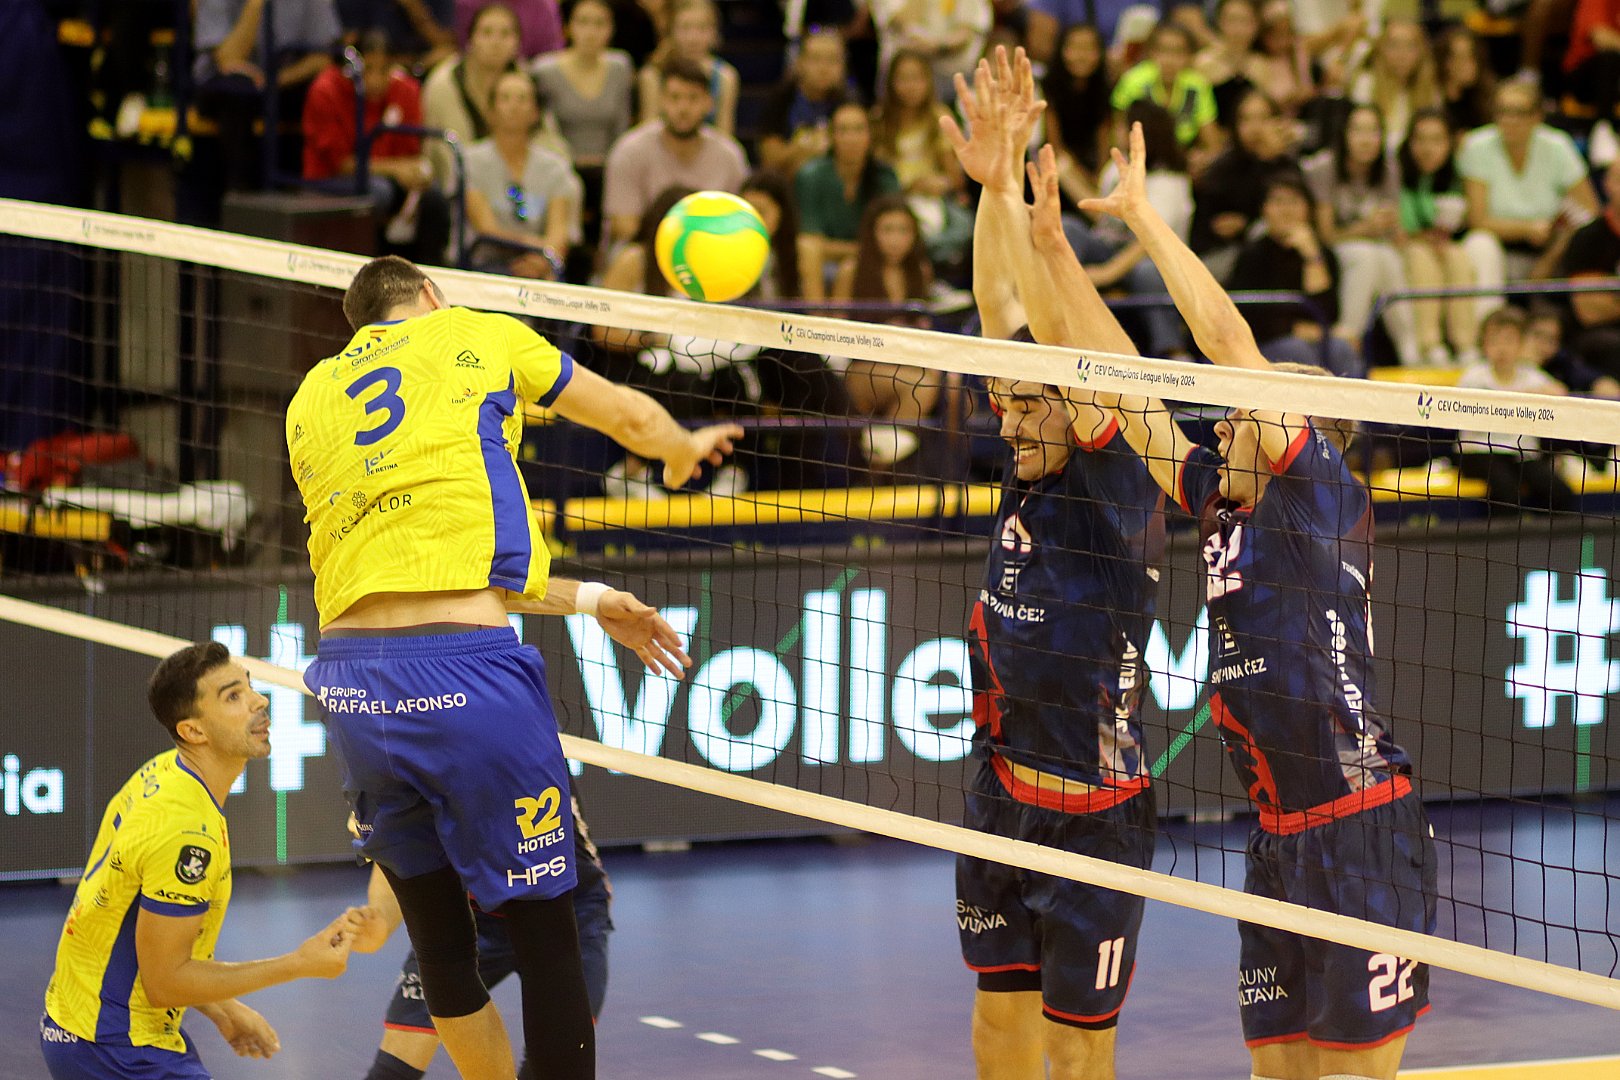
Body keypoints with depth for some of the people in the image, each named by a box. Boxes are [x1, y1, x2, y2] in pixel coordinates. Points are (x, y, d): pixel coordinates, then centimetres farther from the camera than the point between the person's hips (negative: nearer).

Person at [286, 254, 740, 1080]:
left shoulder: (311, 400, 23)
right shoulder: (471, 336, 12)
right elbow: (633, 418, 26)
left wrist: (589, 600, 34)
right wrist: (686, 450, 49)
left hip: (348, 675, 5)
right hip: (463, 672, -5)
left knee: (439, 936, 16)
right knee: (547, 938, 3)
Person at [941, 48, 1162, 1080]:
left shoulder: (1123, 489, -14)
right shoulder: (1032, 477, 4)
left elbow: (1073, 342, -24)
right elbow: (1002, 307, 2)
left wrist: (1015, 193, -30)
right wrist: (996, 182, -6)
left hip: (1094, 810, -7)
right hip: (1005, 792, 7)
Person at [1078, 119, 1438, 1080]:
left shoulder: (1326, 496, -7)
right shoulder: (1219, 502, 12)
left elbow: (1228, 337, -12)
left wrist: (1142, 212, -6)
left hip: (1365, 831, -8)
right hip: (1280, 839, 8)